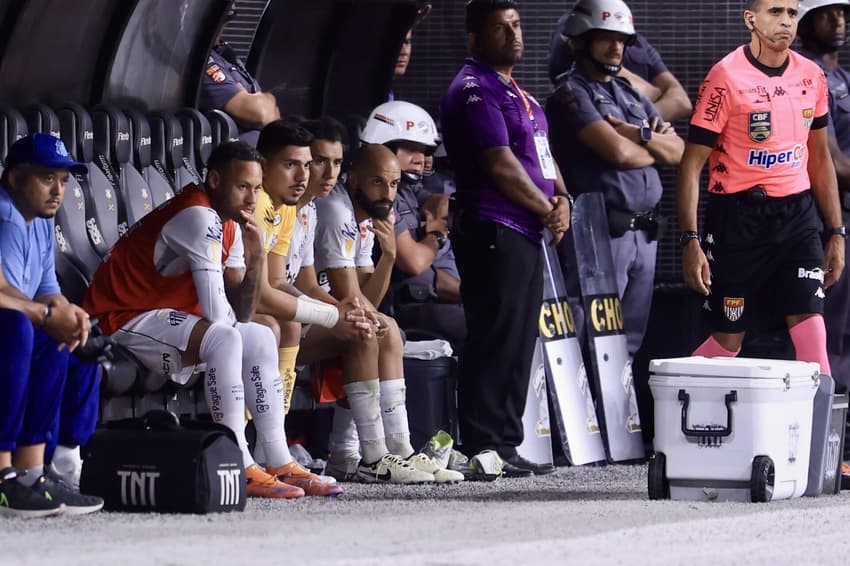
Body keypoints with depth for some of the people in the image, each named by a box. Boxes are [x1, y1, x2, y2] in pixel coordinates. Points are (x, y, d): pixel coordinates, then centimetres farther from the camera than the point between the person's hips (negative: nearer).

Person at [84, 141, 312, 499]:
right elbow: (217, 314, -23)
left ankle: (279, 465, 8)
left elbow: (240, 315, 6)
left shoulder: (229, 226, 11)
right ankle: (241, 469, -32)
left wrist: (254, 258, -5)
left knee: (261, 339, 11)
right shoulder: (199, 216, -20)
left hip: (162, 318, 11)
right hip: (123, 319, -11)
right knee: (224, 340, -31)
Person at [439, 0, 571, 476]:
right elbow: (501, 165, -16)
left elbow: (543, 155, 21)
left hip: (527, 232, 10)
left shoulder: (516, 92, 21)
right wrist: (546, 209, -7)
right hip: (494, 233, -10)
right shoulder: (475, 90, -9)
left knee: (519, 343, 11)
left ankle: (505, 445, 15)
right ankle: (485, 447, -10)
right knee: (497, 341, -11)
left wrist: (562, 199, 2)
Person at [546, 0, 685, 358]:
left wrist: (641, 135, -8)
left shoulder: (632, 96, 20)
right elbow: (617, 150, -17)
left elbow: (678, 151, 11)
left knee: (631, 341, 9)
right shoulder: (572, 93, -5)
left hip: (644, 233, 8)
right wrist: (655, 148, 3)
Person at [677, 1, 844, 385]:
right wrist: (691, 241, -17)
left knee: (810, 323, -8)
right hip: (740, 219, -4)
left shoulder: (812, 76, 7)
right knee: (728, 339, 2)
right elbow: (692, 165, -10)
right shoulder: (727, 77, -11)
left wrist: (836, 233, 14)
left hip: (799, 213, 4)